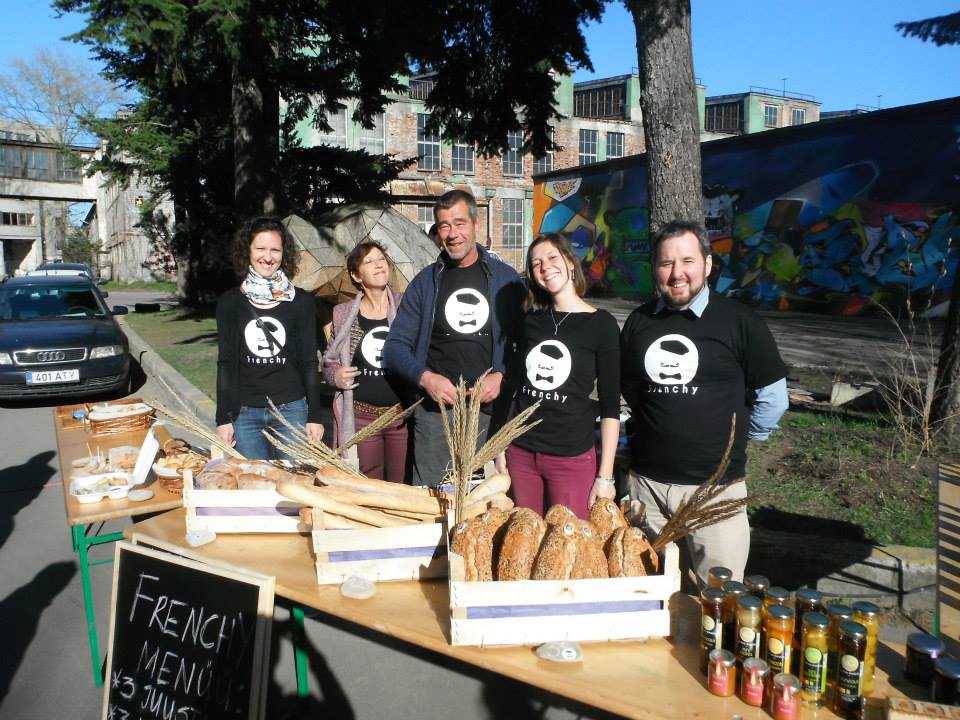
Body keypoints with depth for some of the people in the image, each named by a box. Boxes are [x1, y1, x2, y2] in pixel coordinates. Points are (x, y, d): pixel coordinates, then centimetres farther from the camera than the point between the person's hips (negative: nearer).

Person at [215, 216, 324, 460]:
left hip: (291, 410, -1)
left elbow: (309, 362, 3)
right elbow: (225, 362, 6)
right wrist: (223, 418, 1)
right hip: (244, 413, 1)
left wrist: (314, 416, -1)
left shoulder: (301, 301, 2)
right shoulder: (230, 301, 4)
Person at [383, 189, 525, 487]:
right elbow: (395, 346, 7)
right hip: (435, 410, 0)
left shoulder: (506, 279, 6)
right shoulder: (426, 281, 8)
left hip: (491, 408, 0)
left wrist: (502, 376, -10)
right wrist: (425, 378, -10)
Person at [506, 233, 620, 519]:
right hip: (521, 454, 4)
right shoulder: (532, 321, 9)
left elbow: (610, 406, -5)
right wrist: (502, 448, 12)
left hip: (573, 460, -3)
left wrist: (605, 475, -9)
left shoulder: (602, 324, -4)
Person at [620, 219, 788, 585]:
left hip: (716, 484, -3)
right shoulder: (638, 322, 5)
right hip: (646, 480, 4)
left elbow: (772, 397, 1)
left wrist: (735, 439, 7)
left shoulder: (740, 321, -7)